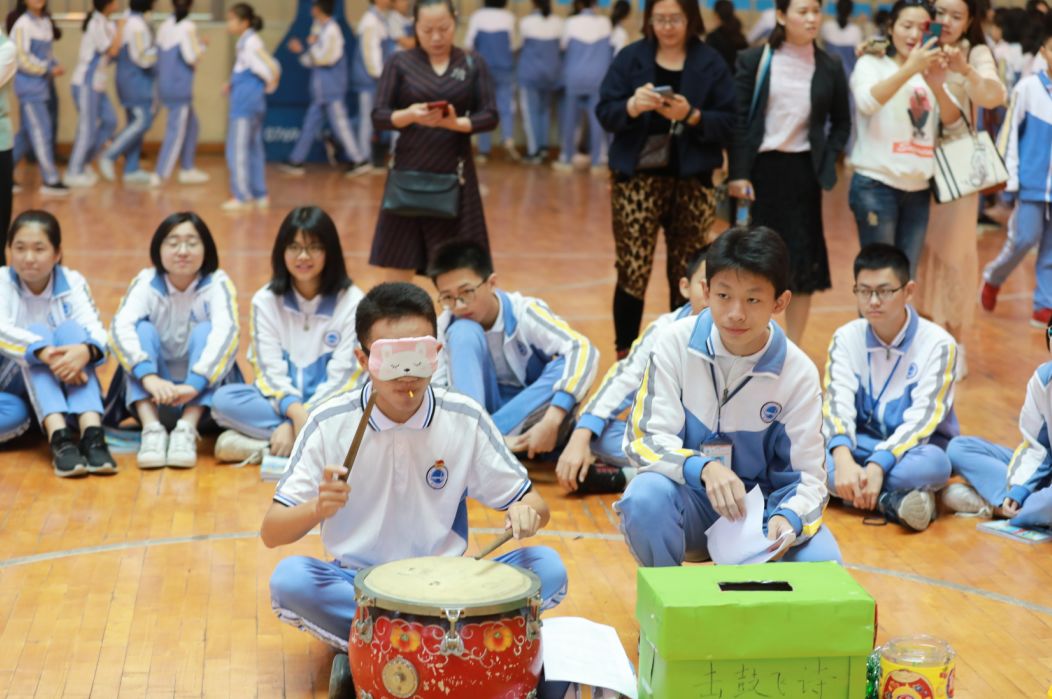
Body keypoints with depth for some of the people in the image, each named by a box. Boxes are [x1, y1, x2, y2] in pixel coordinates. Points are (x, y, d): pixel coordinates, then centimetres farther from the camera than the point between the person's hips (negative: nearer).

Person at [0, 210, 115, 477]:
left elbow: (96, 331, -20)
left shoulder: (73, 282, -5)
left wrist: (85, 351, -45)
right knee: (37, 333, -28)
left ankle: (92, 434, -43)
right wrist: (43, 352, -46)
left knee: (71, 329, -25)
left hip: (67, 386, 1)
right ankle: (59, 438, -47)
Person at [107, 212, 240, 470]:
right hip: (153, 391, 1)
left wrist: (194, 384, -44)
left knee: (205, 330, -23)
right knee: (143, 328, -21)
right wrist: (149, 377, -43)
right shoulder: (146, 282, -8)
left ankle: (187, 428, -37)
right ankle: (151, 428, -38)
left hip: (203, 393, -1)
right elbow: (120, 327, -25)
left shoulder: (217, 283, -10)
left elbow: (226, 332, -28)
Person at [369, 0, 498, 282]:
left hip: (455, 174, 0)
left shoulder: (473, 64, 4)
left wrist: (456, 123, -19)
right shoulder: (400, 63, 2)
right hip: (410, 173, 0)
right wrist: (409, 115, -23)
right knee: (398, 265, 2)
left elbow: (490, 116, 0)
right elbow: (379, 116, -3)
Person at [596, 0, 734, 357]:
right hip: (637, 178, 0)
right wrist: (632, 106, -22)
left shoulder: (711, 63, 2)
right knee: (632, 273, -3)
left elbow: (728, 124, -2)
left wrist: (692, 116, -20)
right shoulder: (631, 58, 3)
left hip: (693, 181, 1)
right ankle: (625, 357, 6)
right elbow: (605, 113, -2)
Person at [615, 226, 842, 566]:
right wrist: (704, 468, -38)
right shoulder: (676, 343, -13)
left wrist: (788, 518, -34)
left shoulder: (798, 373, -11)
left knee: (821, 561, -27)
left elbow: (807, 474, -10)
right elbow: (643, 438, -17)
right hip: (691, 501, -1)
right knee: (646, 496, -35)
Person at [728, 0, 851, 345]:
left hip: (802, 171, 2)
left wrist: (827, 159, 1)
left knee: (803, 263, 1)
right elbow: (738, 119, -4)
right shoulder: (754, 60, -2)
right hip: (760, 167, -2)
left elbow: (842, 122, 14)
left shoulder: (829, 67, 5)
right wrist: (737, 174, -10)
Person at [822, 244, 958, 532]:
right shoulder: (846, 338, -2)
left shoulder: (938, 343, -11)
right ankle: (891, 499, -30)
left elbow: (923, 418, -19)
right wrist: (843, 458, -35)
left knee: (933, 463, -39)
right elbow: (837, 403, -15)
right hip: (862, 443, 2)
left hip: (913, 446, -2)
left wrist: (878, 465, -34)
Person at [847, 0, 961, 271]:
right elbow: (867, 102, -21)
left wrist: (938, 87, -17)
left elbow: (954, 123, 3)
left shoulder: (932, 70, 13)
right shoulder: (871, 64, 0)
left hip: (919, 189, 5)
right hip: (876, 185, -5)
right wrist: (910, 69, -32)